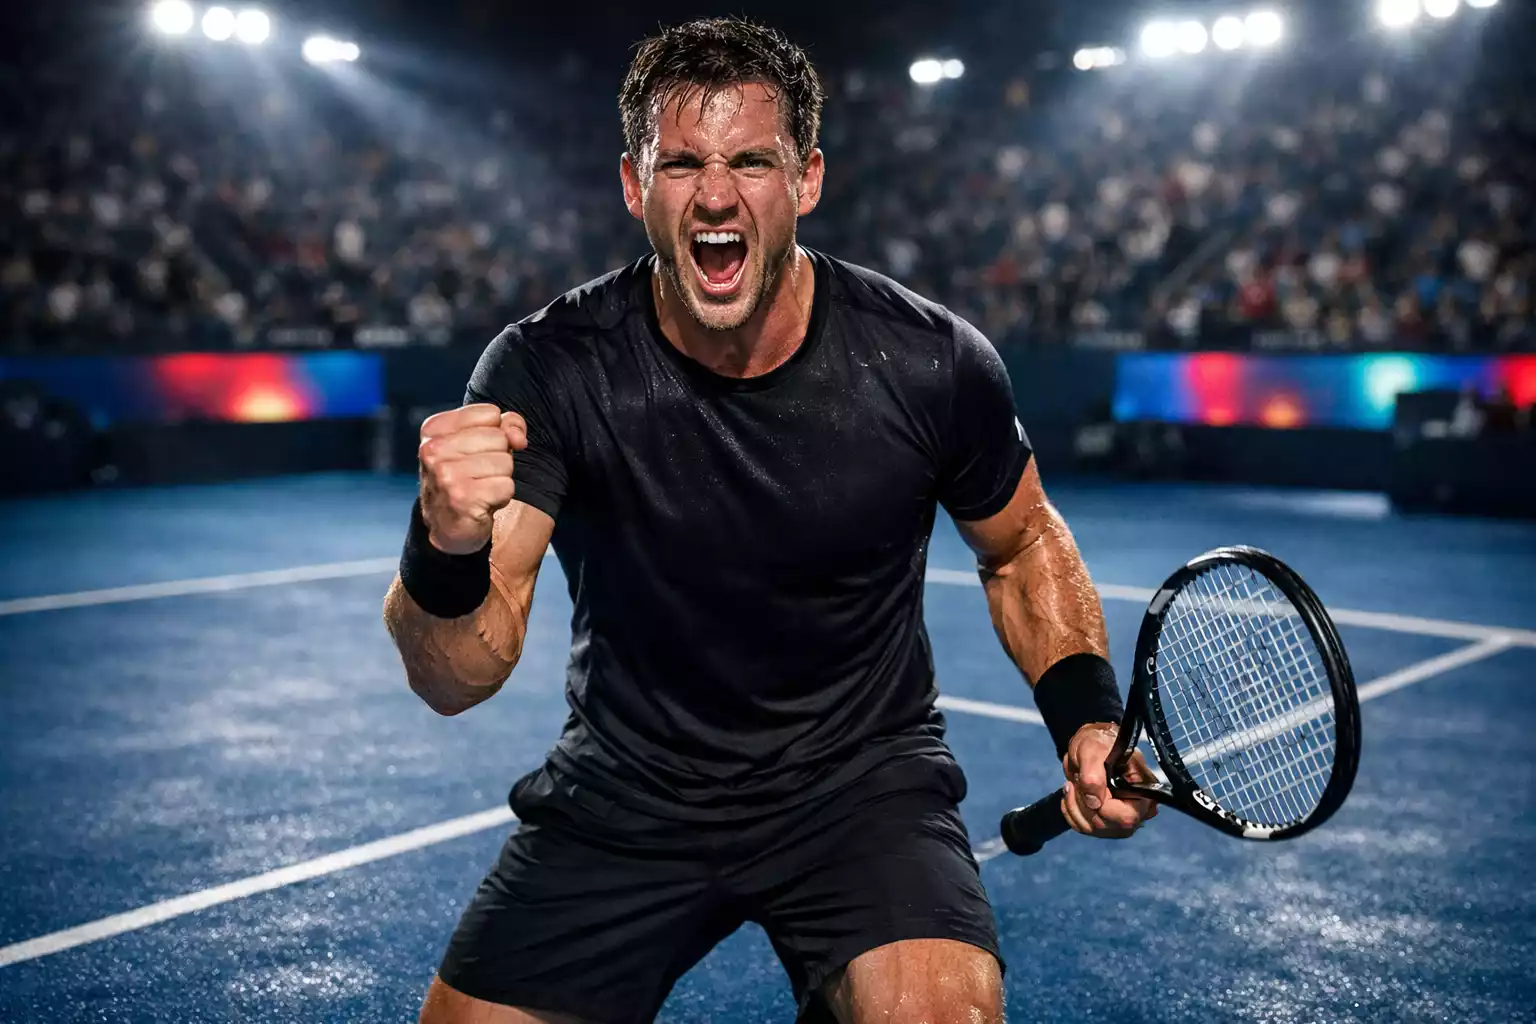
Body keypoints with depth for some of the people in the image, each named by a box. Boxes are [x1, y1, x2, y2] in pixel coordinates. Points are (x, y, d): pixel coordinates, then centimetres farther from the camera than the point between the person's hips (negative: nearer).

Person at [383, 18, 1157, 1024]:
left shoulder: (931, 363, -15)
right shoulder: (549, 368, -17)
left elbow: (1022, 544, 6)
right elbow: (457, 681, -22)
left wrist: (1085, 715, -9)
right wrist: (447, 550, -43)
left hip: (866, 781, -1)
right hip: (622, 795, 2)